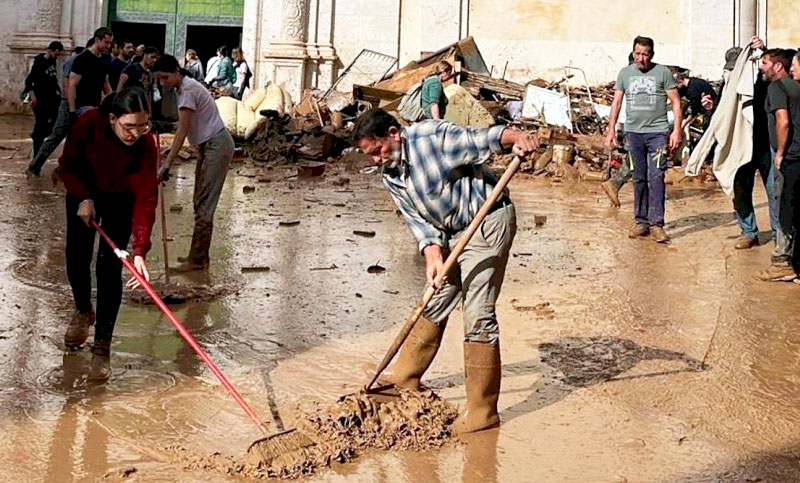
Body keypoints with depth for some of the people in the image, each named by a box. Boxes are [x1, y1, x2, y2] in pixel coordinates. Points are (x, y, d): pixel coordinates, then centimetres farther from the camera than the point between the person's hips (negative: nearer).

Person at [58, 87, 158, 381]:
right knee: (76, 257, 9)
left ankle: (102, 348, -5)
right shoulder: (89, 123, -31)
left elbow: (146, 198, -34)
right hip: (84, 194, 2)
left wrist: (140, 251, -41)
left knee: (109, 266, -10)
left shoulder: (146, 144, -33)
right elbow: (68, 165, -12)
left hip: (121, 200, -2)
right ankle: (83, 312, 40)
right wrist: (84, 197, -25)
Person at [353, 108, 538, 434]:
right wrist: (432, 253, -16)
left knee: (478, 315, -11)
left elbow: (479, 140, -24)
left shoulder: (430, 136, -18)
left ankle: (482, 410, -6)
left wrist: (515, 136, -44)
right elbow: (416, 219, 1)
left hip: (488, 223, -8)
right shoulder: (390, 177, 4)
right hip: (450, 233, 9)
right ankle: (405, 378, 38)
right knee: (435, 304, 20)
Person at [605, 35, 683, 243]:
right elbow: (616, 102, 14)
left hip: (658, 132, -3)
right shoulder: (625, 73, 10)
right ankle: (641, 221, 14)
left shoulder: (663, 73, 0)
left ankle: (656, 223, -8)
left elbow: (676, 102, 2)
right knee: (639, 179, 8)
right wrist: (611, 129, 8)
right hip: (633, 132, 3)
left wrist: (677, 130, -5)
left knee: (656, 177, -9)